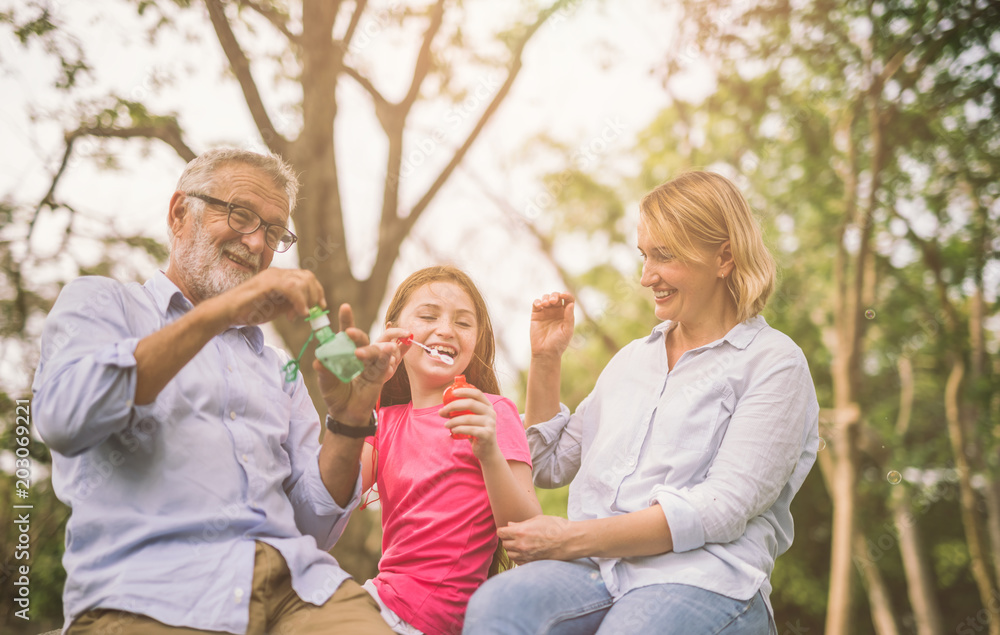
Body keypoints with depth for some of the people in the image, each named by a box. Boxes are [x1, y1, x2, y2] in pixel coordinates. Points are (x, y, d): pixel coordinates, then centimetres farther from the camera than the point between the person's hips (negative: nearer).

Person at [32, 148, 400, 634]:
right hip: (149, 593, -3)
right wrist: (215, 314, -13)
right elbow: (64, 419, -10)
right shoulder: (99, 302, 14)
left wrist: (349, 418, 1)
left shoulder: (276, 366, 26)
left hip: (296, 585, 4)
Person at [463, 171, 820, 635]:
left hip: (703, 579, -4)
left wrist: (572, 537, -13)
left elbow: (723, 508, -9)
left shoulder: (773, 362, 3)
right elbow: (549, 467, 29)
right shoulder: (633, 358, 24)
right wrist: (545, 360, 17)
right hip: (595, 570, 4)